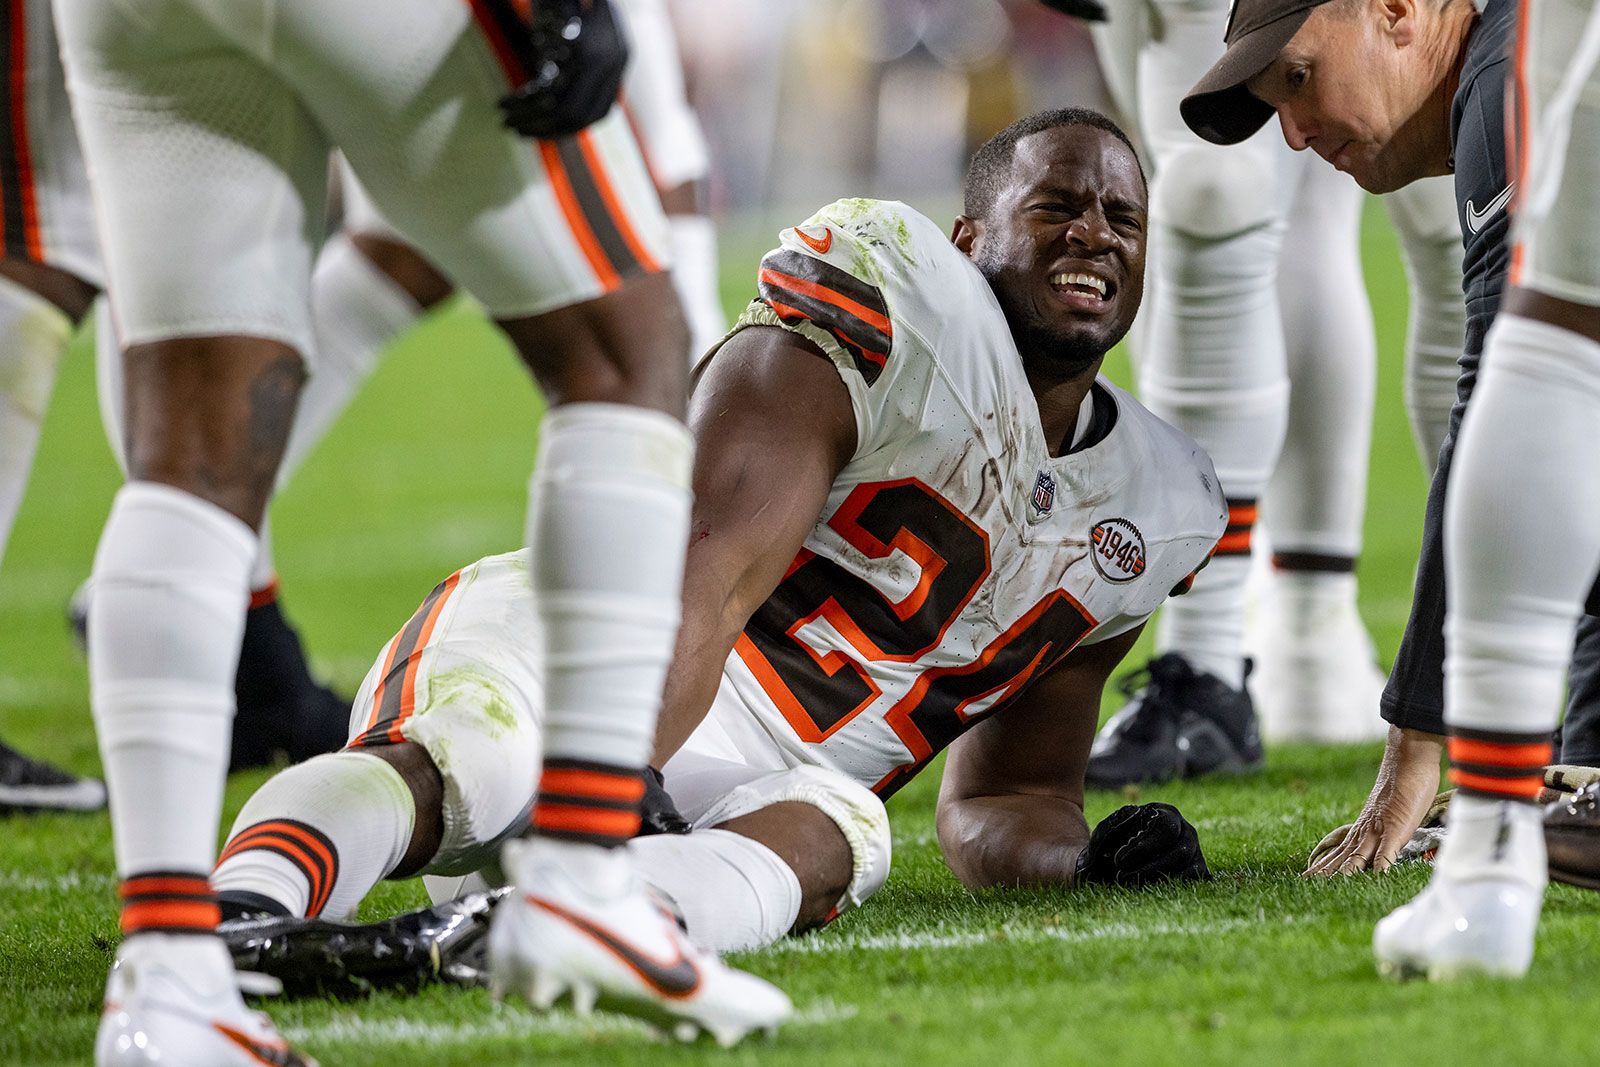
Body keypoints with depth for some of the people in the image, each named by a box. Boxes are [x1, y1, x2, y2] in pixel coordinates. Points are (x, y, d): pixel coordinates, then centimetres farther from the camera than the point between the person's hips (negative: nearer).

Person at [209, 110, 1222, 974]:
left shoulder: (1148, 516, 19)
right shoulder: (887, 300, -6)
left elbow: (1008, 795, 29)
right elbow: (706, 576, -20)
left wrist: (1083, 856, 3)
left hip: (746, 788, 4)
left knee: (832, 831, -34)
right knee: (453, 757, -40)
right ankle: (245, 907, -69)